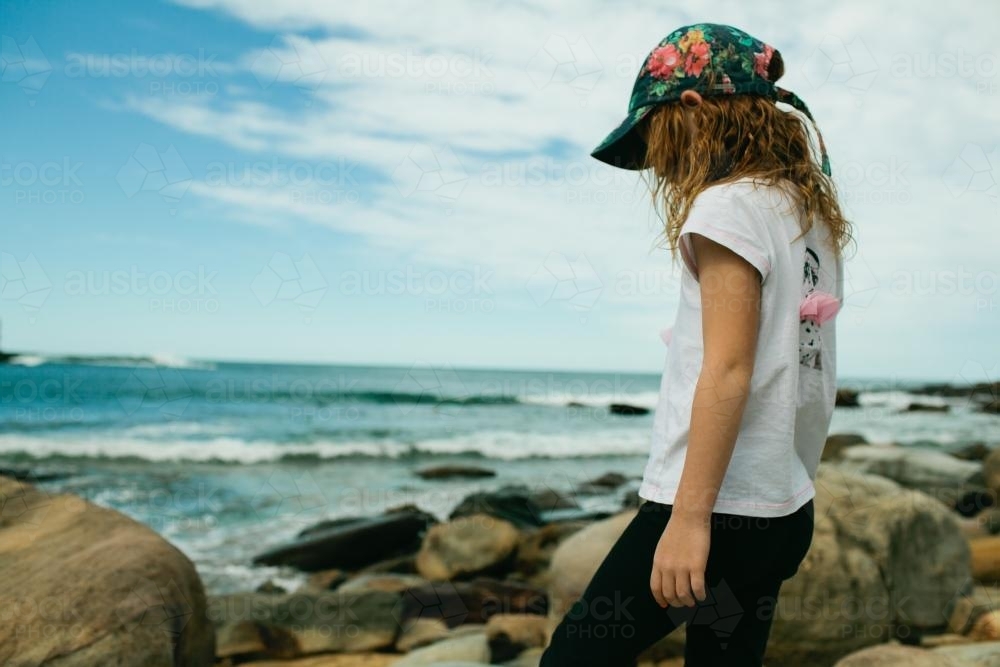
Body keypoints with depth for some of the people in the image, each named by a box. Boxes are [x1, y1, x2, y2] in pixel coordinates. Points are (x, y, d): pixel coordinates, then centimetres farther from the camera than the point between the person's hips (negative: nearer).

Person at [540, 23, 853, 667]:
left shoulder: (729, 205, -11)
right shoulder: (813, 214, 14)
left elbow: (729, 371, -20)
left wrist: (690, 517, -20)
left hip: (719, 508, -9)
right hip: (787, 512, 9)